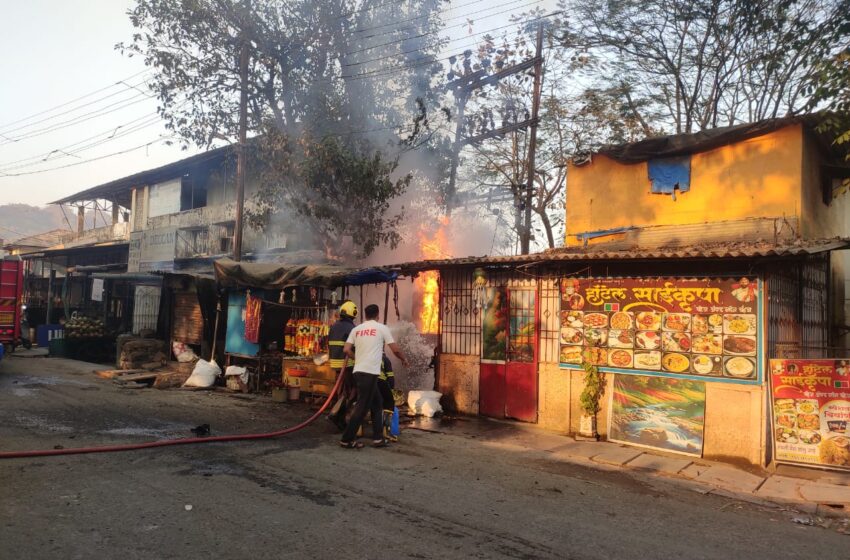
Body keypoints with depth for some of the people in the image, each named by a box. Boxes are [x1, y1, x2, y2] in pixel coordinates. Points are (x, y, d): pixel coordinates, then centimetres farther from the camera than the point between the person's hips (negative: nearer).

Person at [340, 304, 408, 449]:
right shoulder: (381, 328, 1)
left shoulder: (356, 329, 13)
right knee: (362, 406, -2)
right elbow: (395, 349, 1)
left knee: (376, 403, 17)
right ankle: (347, 439, 0)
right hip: (370, 372, -7)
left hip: (359, 371, 7)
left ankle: (378, 438, 19)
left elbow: (346, 350, 6)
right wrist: (404, 359, 19)